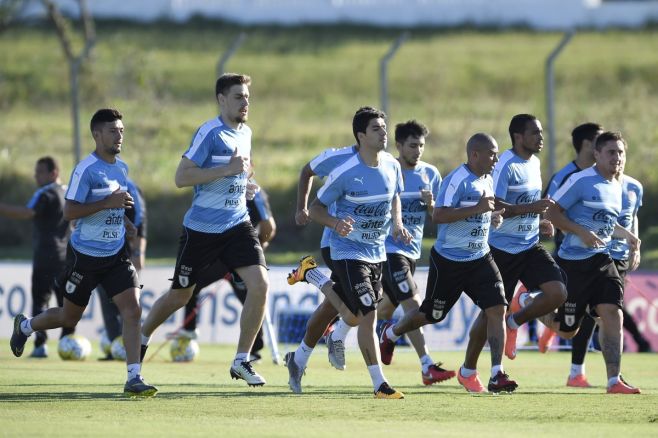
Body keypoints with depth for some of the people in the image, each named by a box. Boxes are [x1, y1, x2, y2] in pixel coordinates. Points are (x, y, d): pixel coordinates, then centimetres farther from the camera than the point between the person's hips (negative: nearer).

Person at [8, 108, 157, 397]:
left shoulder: (122, 168, 8)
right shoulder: (86, 170, -16)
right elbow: (69, 212, -22)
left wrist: (123, 205, 10)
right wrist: (108, 203, -27)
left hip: (116, 254, 5)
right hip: (85, 255, -5)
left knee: (132, 310, -13)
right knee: (69, 318, 11)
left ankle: (134, 378, -13)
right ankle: (24, 326, 42)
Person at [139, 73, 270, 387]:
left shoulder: (245, 133, 9)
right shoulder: (209, 133, -15)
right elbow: (181, 177, -22)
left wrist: (244, 173, 9)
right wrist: (227, 170, -26)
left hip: (237, 225, 5)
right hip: (201, 228, -5)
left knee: (260, 284, -15)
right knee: (180, 295, 8)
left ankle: (242, 361, -6)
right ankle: (141, 339, 36)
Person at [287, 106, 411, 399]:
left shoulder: (392, 166, -2)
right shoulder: (345, 172, -19)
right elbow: (315, 208, -10)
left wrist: (397, 224, 0)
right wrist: (336, 223, -30)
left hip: (377, 251, 7)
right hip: (348, 251, -7)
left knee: (354, 318, 14)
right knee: (368, 316, -14)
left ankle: (314, 276, 35)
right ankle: (380, 385, -8)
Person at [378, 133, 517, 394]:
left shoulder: (487, 181, 9)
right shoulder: (456, 180, -18)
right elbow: (438, 215, -28)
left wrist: (494, 214, 9)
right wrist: (477, 209, -30)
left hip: (480, 258, 6)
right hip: (448, 261, -6)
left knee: (497, 309, -12)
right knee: (431, 314, 10)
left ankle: (497, 376, -12)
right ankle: (390, 335, 41)